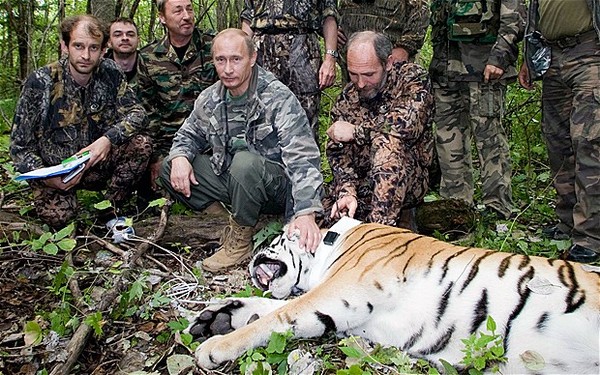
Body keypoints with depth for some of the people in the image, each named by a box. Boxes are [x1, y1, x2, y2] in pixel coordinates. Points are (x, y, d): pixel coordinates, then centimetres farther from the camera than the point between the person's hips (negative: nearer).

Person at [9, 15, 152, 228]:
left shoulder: (110, 74, -8)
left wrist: (109, 139, -27)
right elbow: (20, 146, -10)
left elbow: (137, 113, -8)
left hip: (96, 165, 3)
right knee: (58, 216, -30)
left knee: (141, 145, -21)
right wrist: (45, 177, -26)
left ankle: (110, 211, -3)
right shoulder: (40, 83, -16)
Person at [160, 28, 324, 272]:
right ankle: (236, 222, -4)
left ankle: (240, 240, -13)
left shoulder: (278, 98, -20)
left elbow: (302, 158, -29)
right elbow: (189, 134, 16)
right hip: (230, 179, 6)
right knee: (169, 168, -6)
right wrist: (180, 156, -10)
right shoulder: (210, 99, -1)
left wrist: (306, 213, -42)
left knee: (245, 161, -37)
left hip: (277, 186, -6)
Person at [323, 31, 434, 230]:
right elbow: (338, 152, -4)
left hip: (409, 178, -5)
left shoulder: (413, 77, -8)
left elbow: (408, 123, -27)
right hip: (362, 182, 5)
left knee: (387, 142, -32)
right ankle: (399, 214, 1)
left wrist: (355, 132, -17)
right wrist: (347, 191, -23)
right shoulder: (346, 98, 3)